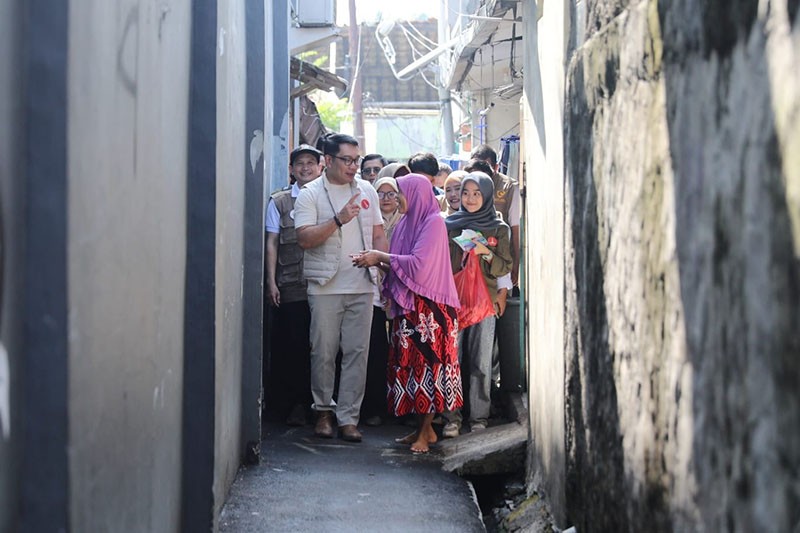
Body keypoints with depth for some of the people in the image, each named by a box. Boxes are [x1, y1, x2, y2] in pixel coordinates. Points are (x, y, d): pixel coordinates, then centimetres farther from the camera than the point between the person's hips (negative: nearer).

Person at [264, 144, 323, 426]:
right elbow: (272, 243, 7)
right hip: (291, 286, -1)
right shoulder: (279, 201, 8)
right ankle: (295, 404, 6)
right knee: (292, 345, -2)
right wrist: (271, 282, 0)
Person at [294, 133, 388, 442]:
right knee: (324, 352, 1)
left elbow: (378, 235, 16)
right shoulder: (310, 194, -1)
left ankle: (348, 417, 5)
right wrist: (339, 220, -20)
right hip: (326, 286, -3)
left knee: (357, 352, 0)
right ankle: (323, 410, 17)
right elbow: (304, 238, -11)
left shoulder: (366, 191, 12)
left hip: (362, 287, 3)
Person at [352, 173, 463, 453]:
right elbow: (403, 265, 14)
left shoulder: (433, 222, -9)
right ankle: (422, 428, 12)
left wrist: (381, 257, -12)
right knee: (410, 365, 6)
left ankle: (425, 431, -2)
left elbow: (419, 263, -18)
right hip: (408, 304, 8)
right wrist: (379, 262, -2)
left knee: (426, 364, -6)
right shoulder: (407, 223, 14)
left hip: (428, 306, -8)